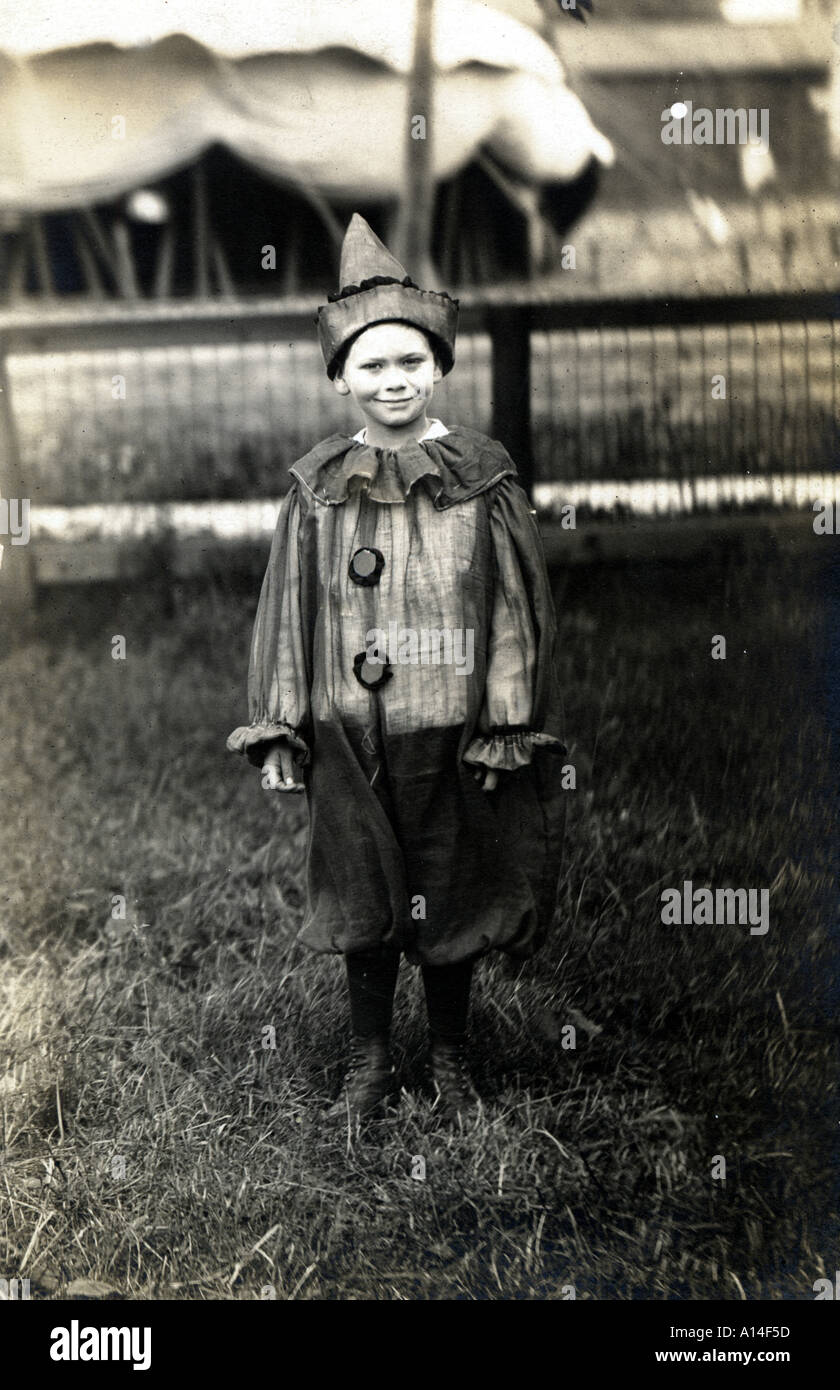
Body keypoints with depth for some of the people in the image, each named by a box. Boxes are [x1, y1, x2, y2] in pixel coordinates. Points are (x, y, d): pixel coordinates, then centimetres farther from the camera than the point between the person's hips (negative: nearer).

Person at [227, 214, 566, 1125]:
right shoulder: (317, 487, 1)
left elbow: (515, 605, -2)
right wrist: (277, 732, 1)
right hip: (347, 733, 1)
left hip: (450, 732, -1)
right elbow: (288, 609, 4)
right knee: (359, 900, 12)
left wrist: (507, 726, -6)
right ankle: (369, 1064, 30)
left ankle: (451, 1062, 31)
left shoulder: (482, 478, -3)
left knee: (448, 898, 11)